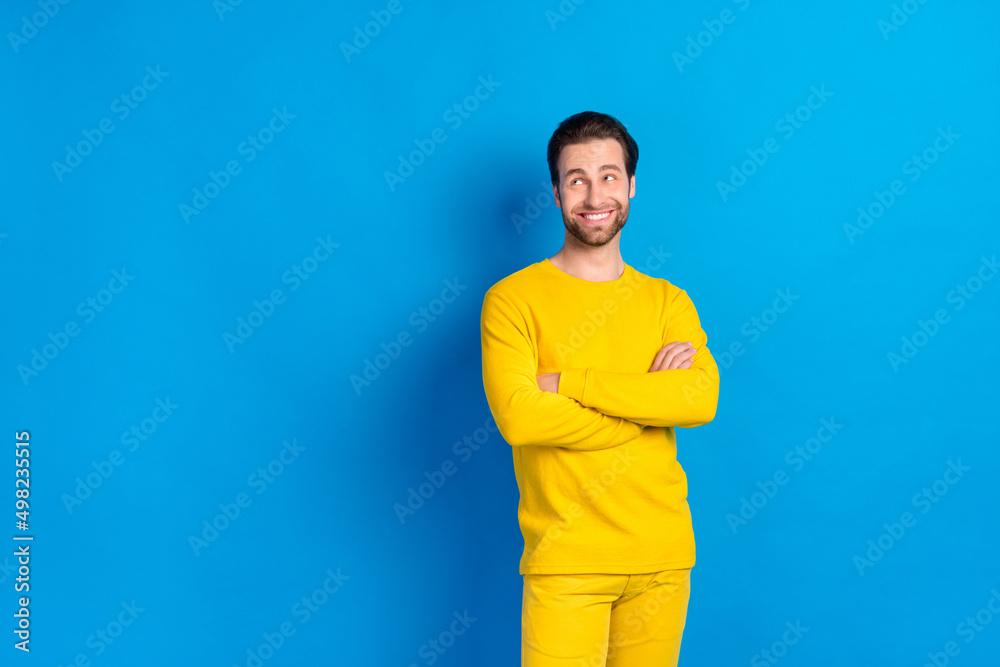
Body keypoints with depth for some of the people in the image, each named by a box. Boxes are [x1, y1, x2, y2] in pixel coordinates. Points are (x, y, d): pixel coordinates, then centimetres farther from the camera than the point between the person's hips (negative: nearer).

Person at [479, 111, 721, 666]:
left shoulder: (668, 302, 8)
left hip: (663, 556, 3)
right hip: (565, 560, -3)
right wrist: (650, 396, -11)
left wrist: (566, 381, -16)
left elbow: (702, 400, -9)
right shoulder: (513, 299, -2)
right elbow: (518, 417, -16)